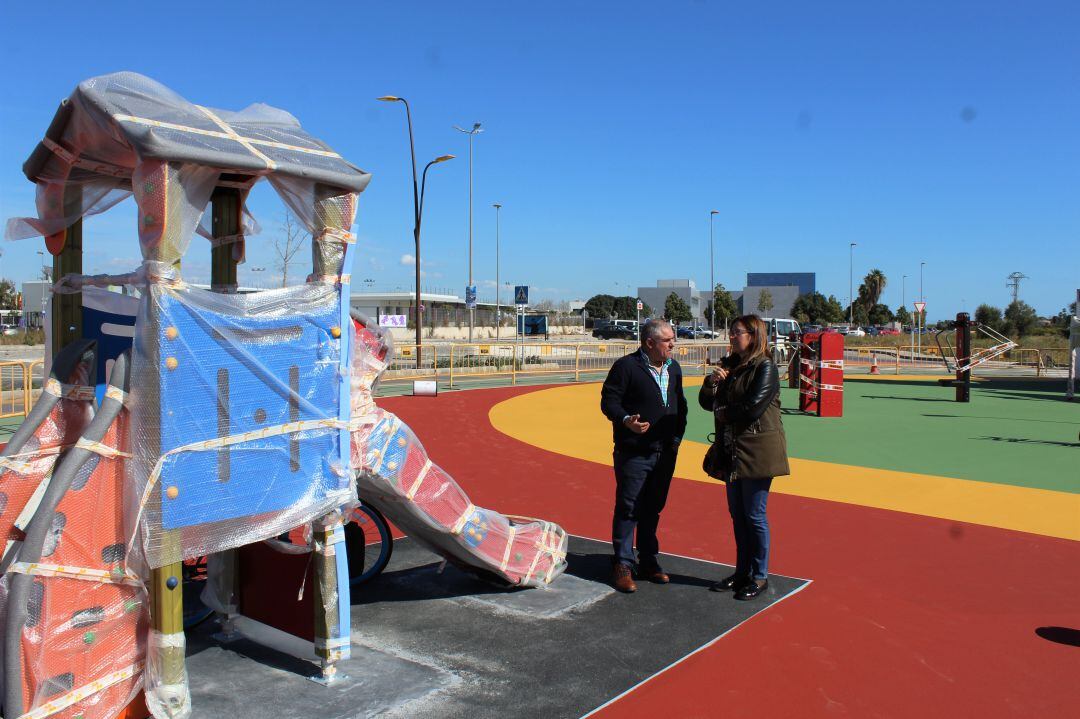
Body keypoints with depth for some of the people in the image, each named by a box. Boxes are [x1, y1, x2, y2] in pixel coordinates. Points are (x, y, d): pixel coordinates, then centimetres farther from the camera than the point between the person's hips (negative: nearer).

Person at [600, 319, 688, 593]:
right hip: (633, 453, -6)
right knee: (628, 509, -1)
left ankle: (648, 562, 26)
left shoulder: (674, 368, 12)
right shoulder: (626, 366, -10)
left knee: (653, 509, 15)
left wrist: (677, 435, 9)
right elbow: (608, 401, -11)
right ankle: (623, 566, 9)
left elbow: (680, 404, 20)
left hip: (665, 453, 6)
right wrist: (626, 420, -28)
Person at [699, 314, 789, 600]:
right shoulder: (729, 365, 12)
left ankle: (759, 576, 13)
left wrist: (724, 413, -5)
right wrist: (711, 382, -8)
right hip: (731, 451, 7)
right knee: (737, 514, 14)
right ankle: (742, 572, 25)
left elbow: (753, 407, -21)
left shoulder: (765, 367, -10)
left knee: (754, 515, 0)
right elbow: (706, 402, 12)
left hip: (757, 452, -7)